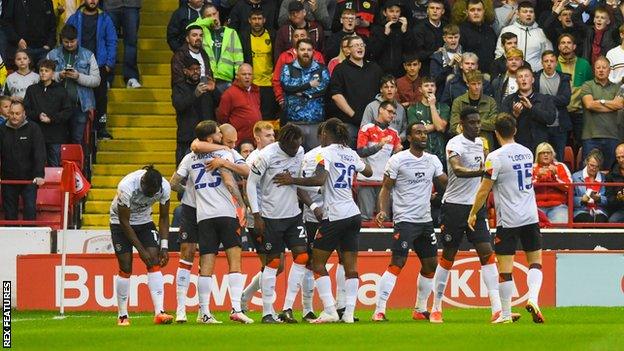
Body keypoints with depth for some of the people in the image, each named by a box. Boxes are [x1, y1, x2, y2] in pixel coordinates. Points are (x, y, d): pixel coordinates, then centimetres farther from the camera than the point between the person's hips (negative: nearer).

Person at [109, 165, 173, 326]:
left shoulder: (164, 187, -21)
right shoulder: (127, 187, -34)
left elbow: (164, 218, -6)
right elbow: (124, 222, -25)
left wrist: (164, 247, -13)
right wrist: (141, 250, -23)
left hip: (144, 222, 4)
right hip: (121, 223, -4)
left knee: (155, 263, -13)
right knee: (125, 268, -9)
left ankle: (159, 313, -20)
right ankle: (122, 315, 4)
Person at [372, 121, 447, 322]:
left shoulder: (433, 161, 10)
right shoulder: (398, 160, -6)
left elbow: (445, 184, 11)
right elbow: (386, 188, -3)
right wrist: (383, 211, -17)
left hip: (426, 220, 7)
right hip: (405, 220, -6)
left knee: (430, 265, 8)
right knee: (397, 264, -14)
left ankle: (420, 310, 20)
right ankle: (379, 310, -15)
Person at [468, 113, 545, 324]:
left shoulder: (496, 157, -11)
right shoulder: (527, 153, 7)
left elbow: (484, 190, -9)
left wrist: (473, 213, 4)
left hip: (508, 220, -5)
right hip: (530, 216, 5)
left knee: (505, 268, 1)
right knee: (535, 262, 13)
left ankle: (506, 313, 5)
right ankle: (533, 297, -10)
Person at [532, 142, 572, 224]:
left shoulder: (560, 167, 13)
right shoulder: (533, 168, 12)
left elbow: (568, 187, 1)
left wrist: (555, 175, -9)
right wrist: (538, 177, -12)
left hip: (558, 206, 0)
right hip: (537, 207, 0)